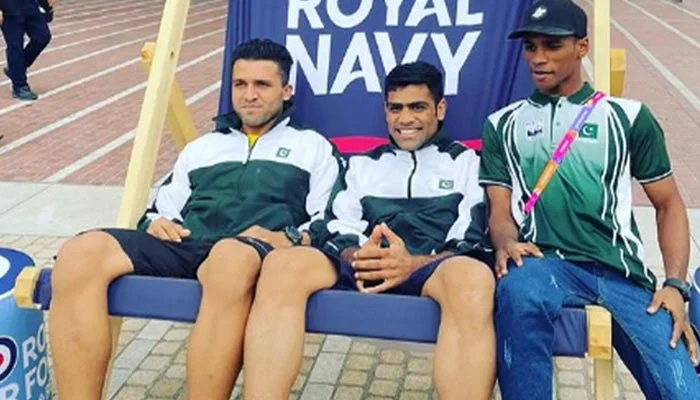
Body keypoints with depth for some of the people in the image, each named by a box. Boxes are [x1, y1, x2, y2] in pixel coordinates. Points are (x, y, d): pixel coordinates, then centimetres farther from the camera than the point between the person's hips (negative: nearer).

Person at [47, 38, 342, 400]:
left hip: (251, 253, -4)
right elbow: (161, 209, 29)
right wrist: (156, 223, 5)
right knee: (81, 252, -25)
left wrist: (289, 239, -10)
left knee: (231, 256, -43)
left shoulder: (313, 147, 21)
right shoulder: (201, 148, 33)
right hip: (185, 246, 4)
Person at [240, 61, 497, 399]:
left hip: (433, 269, -2)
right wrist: (357, 257, -11)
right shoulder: (362, 165, 27)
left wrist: (414, 264, -17)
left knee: (474, 276, -40)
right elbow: (338, 232, 15)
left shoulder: (466, 162, 17)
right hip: (366, 267, 3)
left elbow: (472, 243, 4)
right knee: (282, 263, -28)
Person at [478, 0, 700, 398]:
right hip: (545, 262, 0)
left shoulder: (627, 116, 14)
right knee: (517, 288, -37)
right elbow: (500, 209, 10)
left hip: (620, 271, 1)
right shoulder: (503, 124, 17)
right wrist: (507, 243, -15)